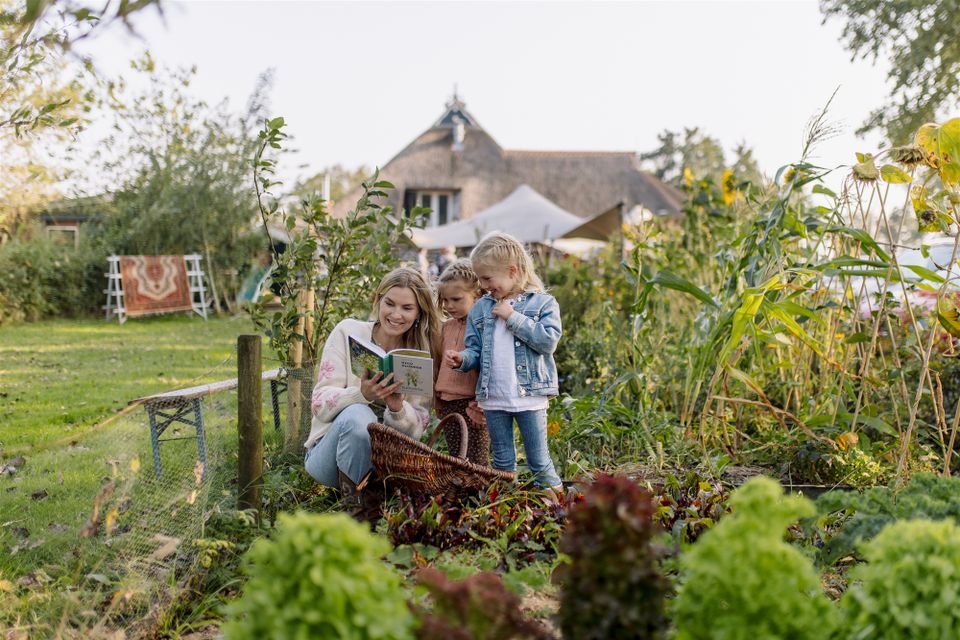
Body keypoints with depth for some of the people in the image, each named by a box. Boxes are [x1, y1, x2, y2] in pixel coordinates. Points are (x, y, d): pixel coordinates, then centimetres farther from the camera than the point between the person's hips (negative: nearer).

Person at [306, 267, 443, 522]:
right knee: (357, 414, -34)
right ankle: (359, 513, -20)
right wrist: (362, 394, -33)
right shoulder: (348, 332, -7)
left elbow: (417, 428, -5)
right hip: (330, 451, -2)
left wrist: (398, 408, -27)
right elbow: (320, 404, -13)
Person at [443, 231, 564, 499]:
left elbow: (548, 341, -15)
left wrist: (514, 318, -15)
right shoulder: (480, 309, 9)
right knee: (503, 463, 13)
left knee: (539, 461, 3)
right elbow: (475, 350, 11)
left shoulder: (542, 303, -3)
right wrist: (462, 359, -11)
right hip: (493, 398, 4)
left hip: (529, 396, -4)